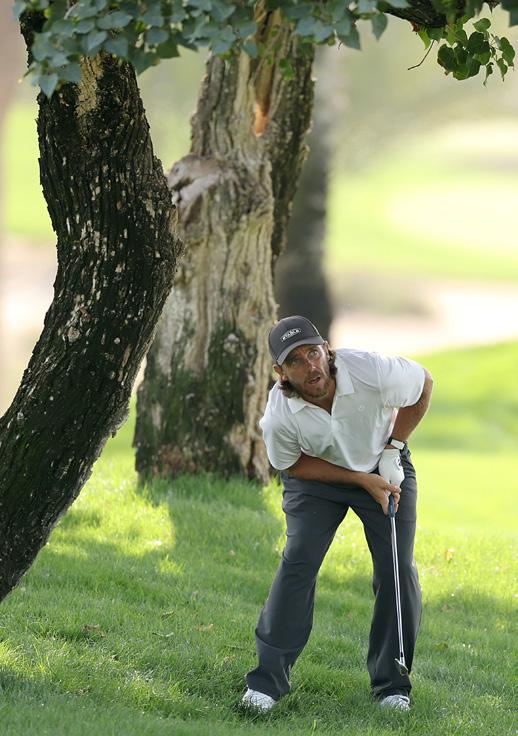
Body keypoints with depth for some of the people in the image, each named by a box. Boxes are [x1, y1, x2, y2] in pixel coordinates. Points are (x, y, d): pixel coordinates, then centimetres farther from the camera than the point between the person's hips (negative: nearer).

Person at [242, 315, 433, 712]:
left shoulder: (373, 370, -34)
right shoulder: (279, 416, -30)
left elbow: (423, 382, -12)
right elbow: (293, 465, -11)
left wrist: (393, 447, -15)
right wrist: (362, 481, -19)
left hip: (385, 466, 1)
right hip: (317, 474, -1)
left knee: (398, 570, -7)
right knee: (298, 561, -17)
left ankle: (393, 684, 6)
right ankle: (269, 678, -11)